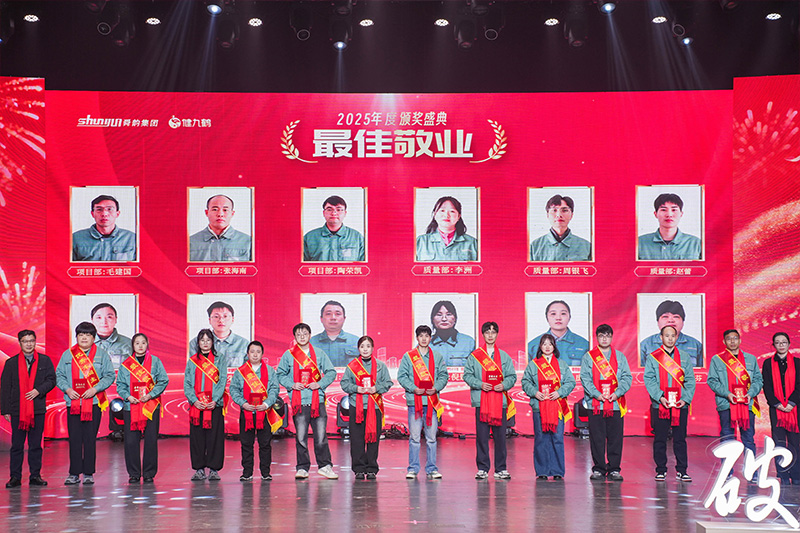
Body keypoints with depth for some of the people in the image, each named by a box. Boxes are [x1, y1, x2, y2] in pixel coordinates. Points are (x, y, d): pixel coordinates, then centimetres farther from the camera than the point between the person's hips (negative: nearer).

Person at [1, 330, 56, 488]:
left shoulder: (44, 361, 8)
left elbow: (51, 380, 7)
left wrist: (39, 391, -11)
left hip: (38, 409, 1)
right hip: (17, 410, -1)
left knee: (36, 445, 5)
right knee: (17, 445, 1)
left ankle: (35, 476, 12)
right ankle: (15, 477, 6)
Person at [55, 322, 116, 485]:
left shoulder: (101, 354, 7)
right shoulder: (67, 354, 11)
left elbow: (110, 375, 2)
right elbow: (59, 375, 11)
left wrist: (95, 389, -11)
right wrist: (67, 389, -7)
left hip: (94, 402, -1)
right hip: (73, 402, 1)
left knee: (90, 439, -1)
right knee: (74, 439, 1)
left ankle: (88, 474, 6)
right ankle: (74, 473, 7)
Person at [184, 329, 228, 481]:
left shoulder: (220, 359, 8)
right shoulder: (192, 361, 12)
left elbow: (222, 381, 1)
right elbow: (187, 383, 7)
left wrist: (215, 400, -12)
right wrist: (194, 400, -9)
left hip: (214, 405, -2)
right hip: (196, 405, 2)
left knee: (214, 436, -3)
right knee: (197, 437, 0)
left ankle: (213, 469, 2)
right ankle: (199, 469, 7)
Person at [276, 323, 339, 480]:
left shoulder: (319, 353, 10)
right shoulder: (288, 355, 8)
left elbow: (331, 372, 11)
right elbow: (280, 373, 11)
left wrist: (320, 384, -4)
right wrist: (291, 384, -5)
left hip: (317, 400, 1)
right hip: (299, 401, 0)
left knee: (321, 436, -1)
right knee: (301, 437, 0)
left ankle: (324, 466, 9)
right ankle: (302, 468, 8)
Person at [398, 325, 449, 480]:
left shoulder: (437, 357, 11)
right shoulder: (408, 357, 6)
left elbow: (443, 375, 9)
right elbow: (401, 376, 2)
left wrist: (435, 388, -9)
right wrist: (414, 388, -12)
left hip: (432, 401, 2)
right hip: (414, 401, -1)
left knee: (431, 437, 4)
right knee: (414, 437, -1)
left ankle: (431, 468, 11)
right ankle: (413, 468, 6)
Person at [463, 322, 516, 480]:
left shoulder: (504, 356, 13)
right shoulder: (474, 356, 8)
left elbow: (512, 376, 10)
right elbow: (467, 375, 4)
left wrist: (504, 385, -9)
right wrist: (480, 384, -12)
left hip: (500, 401, 1)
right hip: (481, 401, -1)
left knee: (500, 436, 1)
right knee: (481, 436, -1)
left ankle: (501, 469, 9)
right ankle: (482, 469, 7)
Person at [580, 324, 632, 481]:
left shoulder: (620, 357, 13)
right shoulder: (588, 357, 8)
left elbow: (627, 377, 6)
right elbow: (585, 378, 0)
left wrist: (617, 393, -10)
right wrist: (596, 394, -13)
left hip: (616, 404, 1)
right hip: (595, 403, -1)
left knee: (615, 438, 1)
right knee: (597, 438, 0)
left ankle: (614, 469, 8)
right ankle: (598, 469, 9)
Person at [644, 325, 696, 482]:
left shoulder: (684, 359, 11)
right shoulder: (653, 357, 5)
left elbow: (690, 381, 7)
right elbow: (649, 380, -2)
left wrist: (685, 399, -7)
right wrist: (660, 397, -14)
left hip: (680, 406, 1)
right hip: (660, 405, -1)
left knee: (680, 439, 4)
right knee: (660, 440, 3)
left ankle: (682, 471, 10)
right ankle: (661, 471, 11)